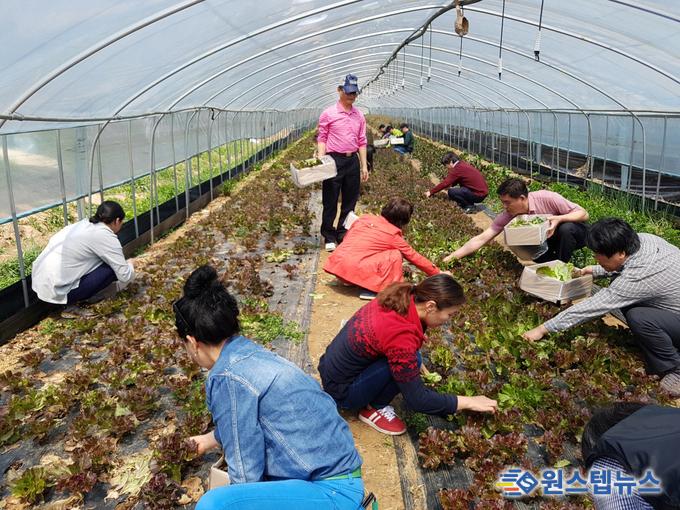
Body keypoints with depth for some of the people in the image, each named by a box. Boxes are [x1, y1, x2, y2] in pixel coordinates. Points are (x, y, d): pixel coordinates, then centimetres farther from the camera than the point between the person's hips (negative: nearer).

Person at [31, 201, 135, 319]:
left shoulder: (84, 224, 9)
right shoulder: (106, 237, -14)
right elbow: (125, 276, -14)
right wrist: (130, 264, 11)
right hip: (58, 291, -8)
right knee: (112, 269, -6)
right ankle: (71, 307, -3)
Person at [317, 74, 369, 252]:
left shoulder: (359, 116, 11)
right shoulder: (328, 114, -2)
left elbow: (362, 142, 13)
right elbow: (322, 139, -2)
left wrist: (364, 166, 8)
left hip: (353, 160, 4)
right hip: (334, 160, -4)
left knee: (350, 201, 9)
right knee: (330, 201, 1)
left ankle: (344, 234, 20)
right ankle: (329, 237, 10)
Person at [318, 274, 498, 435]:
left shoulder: (397, 301, -8)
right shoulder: (400, 335, -32)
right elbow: (418, 401, -25)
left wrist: (414, 362, 12)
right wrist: (468, 402, -16)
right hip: (342, 393, -8)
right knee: (406, 362, -23)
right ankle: (373, 409, -1)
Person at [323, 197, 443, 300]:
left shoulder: (364, 218, 11)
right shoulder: (393, 235, -1)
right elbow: (414, 257, 9)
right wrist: (436, 272, 21)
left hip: (335, 265, 7)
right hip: (353, 271, -7)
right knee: (395, 255, 1)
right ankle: (370, 290, -1)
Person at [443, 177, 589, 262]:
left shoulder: (548, 199, -29)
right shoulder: (507, 216, -17)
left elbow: (584, 214, -22)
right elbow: (481, 239, -19)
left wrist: (559, 219, -41)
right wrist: (450, 258, -28)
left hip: (574, 232, -3)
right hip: (550, 239, 3)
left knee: (565, 229, -36)